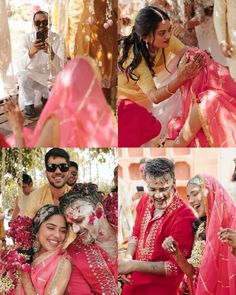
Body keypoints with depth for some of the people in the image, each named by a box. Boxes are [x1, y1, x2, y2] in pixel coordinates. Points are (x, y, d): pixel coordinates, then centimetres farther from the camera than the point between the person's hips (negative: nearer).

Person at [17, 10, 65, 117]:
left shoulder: (57, 39, -14)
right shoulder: (27, 39, -14)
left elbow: (60, 67, -24)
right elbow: (21, 65, -27)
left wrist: (51, 54, -45)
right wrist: (31, 53, -48)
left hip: (51, 77, 1)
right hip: (33, 76, 0)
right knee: (22, 75, -32)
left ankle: (46, 96, 17)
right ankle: (28, 104, -6)